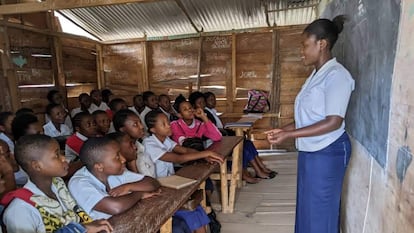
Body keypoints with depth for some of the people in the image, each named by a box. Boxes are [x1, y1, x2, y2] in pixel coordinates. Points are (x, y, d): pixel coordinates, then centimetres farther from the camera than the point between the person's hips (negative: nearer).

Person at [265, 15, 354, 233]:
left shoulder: (337, 75, -17)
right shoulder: (316, 74, 11)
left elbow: (333, 122, -23)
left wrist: (288, 135, -23)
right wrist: (283, 129, 3)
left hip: (327, 152, -9)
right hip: (310, 151, 9)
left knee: (320, 210, 6)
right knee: (307, 206, 20)